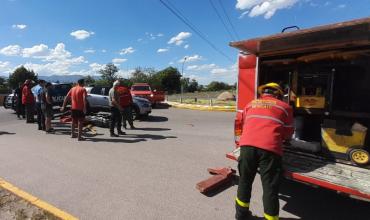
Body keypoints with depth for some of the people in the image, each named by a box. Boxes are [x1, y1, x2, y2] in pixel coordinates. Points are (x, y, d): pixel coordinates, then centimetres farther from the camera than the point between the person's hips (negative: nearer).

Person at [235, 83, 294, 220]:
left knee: (244, 181, 19)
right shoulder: (285, 107, 17)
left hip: (247, 145, 3)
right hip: (270, 148, -2)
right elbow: (288, 134, 23)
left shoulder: (250, 104, 24)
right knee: (270, 187, 8)